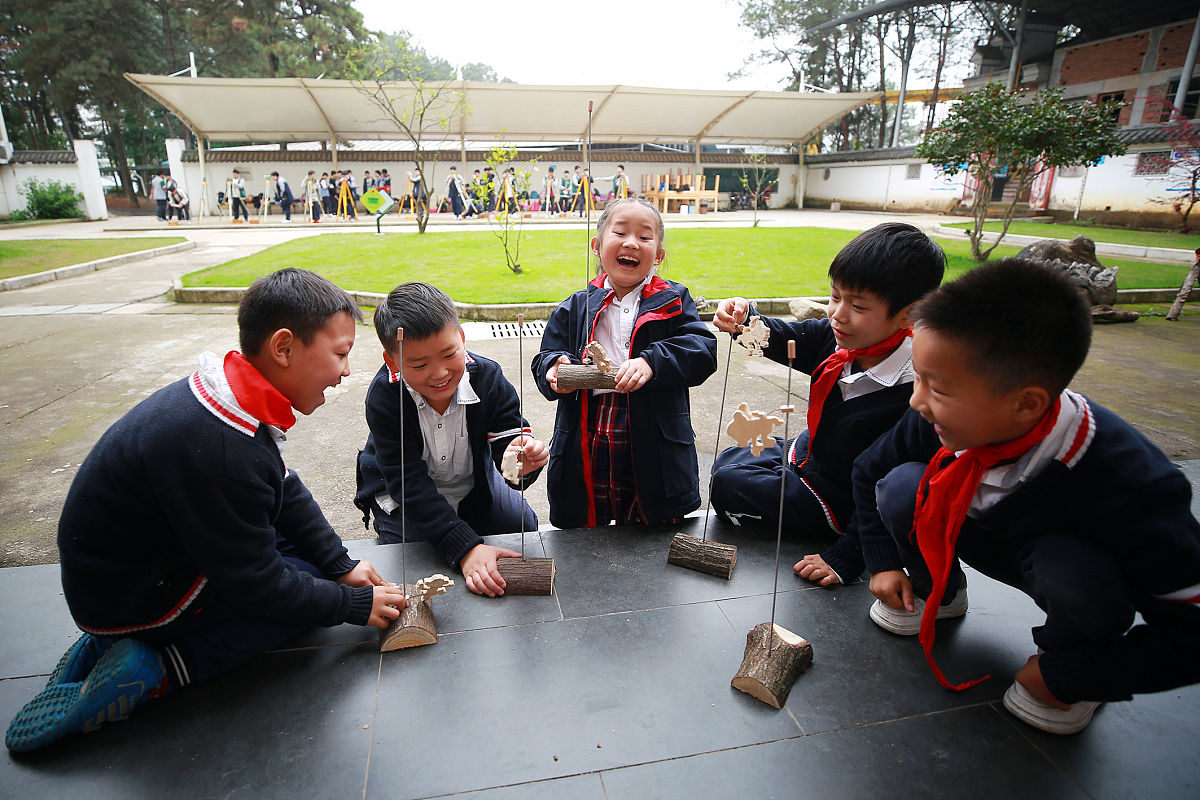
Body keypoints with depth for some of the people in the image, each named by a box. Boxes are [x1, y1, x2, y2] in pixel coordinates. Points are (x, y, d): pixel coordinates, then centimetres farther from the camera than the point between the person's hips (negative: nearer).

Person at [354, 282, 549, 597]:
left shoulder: (487, 377, -23)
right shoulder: (384, 397, -29)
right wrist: (465, 547, -42)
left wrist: (521, 463, -56)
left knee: (524, 528, 3)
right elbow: (410, 484, -32)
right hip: (403, 501, -2)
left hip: (474, 484, 3)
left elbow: (509, 435, -27)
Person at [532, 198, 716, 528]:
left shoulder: (672, 302, 3)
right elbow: (546, 358, 9)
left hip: (654, 455, -1)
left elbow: (703, 352, -9)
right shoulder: (575, 309, 8)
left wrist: (651, 361, -26)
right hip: (586, 455, 2)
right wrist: (555, 369, -15)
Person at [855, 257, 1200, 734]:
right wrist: (883, 562, -6)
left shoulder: (1130, 487, -38)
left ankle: (1067, 657, -2)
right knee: (901, 486, -23)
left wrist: (1066, 676, -23)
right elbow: (869, 470, -5)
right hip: (993, 543, 3)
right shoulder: (945, 420, -26)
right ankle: (937, 592, 8)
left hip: (1078, 573, -3)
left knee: (1066, 564, -37)